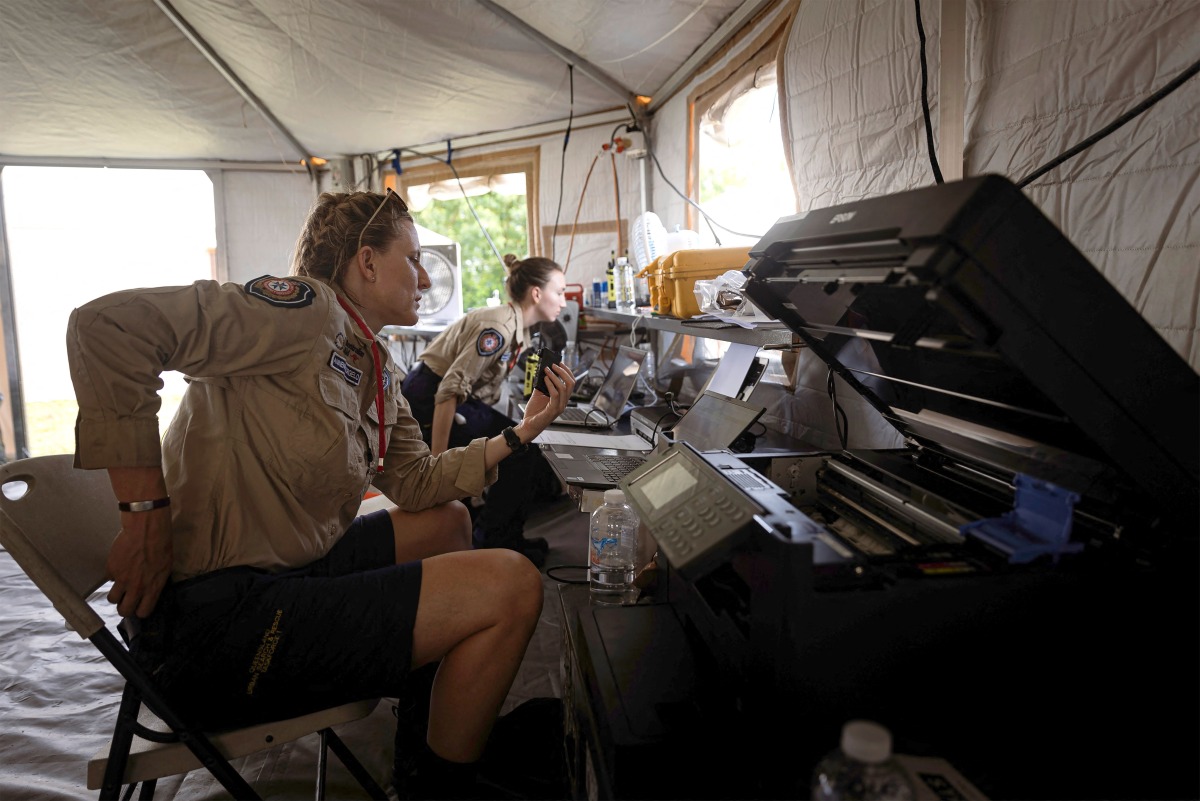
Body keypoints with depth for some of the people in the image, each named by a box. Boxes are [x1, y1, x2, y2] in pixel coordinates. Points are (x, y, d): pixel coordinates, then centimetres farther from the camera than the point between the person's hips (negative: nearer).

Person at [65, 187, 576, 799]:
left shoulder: (378, 371, 13)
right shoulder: (309, 310, -15)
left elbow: (417, 484, 15)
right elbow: (106, 327, -21)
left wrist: (520, 433, 9)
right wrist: (144, 511, -21)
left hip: (291, 568, 10)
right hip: (214, 616, -10)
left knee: (448, 519, 23)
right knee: (511, 588, -16)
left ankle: (425, 723, 32)